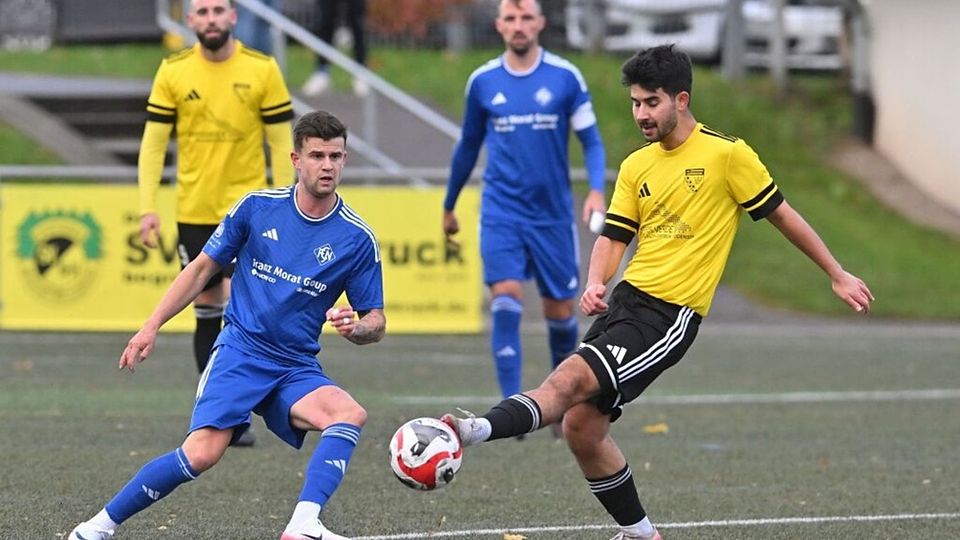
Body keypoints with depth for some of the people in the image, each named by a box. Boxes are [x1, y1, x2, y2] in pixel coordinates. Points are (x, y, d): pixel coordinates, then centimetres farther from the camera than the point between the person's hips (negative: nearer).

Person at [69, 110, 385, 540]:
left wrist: (355, 327, -19)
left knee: (351, 413, -30)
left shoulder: (357, 239, 0)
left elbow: (375, 322, 6)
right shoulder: (257, 207, 0)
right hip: (240, 348, -2)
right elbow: (203, 268, 11)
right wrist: (151, 327, 5)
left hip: (296, 368, 2)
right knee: (201, 453, -22)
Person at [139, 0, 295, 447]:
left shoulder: (262, 70, -3)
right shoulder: (172, 72, 0)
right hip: (193, 210, 2)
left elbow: (281, 144, 0)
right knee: (207, 311, 8)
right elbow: (153, 143, 3)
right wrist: (148, 207, -5)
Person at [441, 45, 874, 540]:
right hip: (626, 299, 7)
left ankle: (476, 431, -43)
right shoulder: (636, 167, 13)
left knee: (572, 379, -24)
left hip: (670, 315, -7)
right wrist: (595, 284, -8)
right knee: (581, 427, 4)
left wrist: (837, 275, 10)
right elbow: (613, 238, 13)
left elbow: (781, 215, 3)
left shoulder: (726, 154, -5)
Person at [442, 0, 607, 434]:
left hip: (553, 213, 0)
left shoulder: (566, 77, -3)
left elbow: (591, 141, 0)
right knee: (506, 299, -17)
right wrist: (449, 206, 23)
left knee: (560, 310, 7)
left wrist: (596, 191, -17)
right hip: (501, 212, 0)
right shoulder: (482, 82, 3)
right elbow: (468, 146, 16)